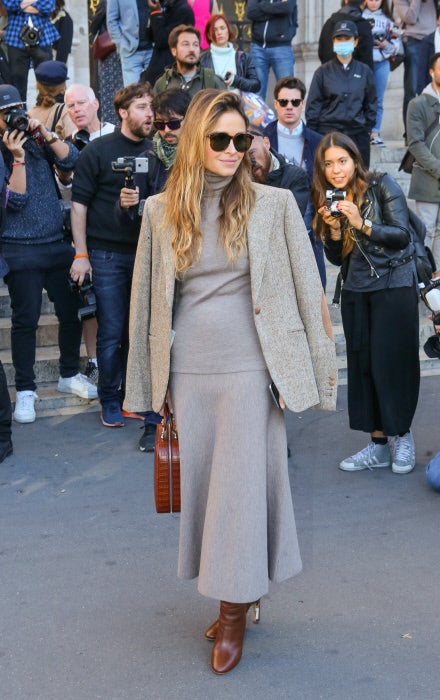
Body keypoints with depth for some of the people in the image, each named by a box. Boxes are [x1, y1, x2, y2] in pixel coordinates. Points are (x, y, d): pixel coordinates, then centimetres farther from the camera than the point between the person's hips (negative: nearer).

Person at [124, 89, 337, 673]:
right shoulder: (162, 210, 5)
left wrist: (317, 372, -1)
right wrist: (145, 385, 11)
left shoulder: (273, 205, -2)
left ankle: (235, 612, 11)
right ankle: (235, 595, 25)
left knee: (242, 486, -2)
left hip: (250, 368, -3)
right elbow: (147, 300, 10)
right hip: (189, 372, 3)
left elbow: (308, 291, 1)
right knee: (202, 486, 8)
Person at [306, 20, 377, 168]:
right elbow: (313, 105, 5)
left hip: (358, 134, 2)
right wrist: (313, 133, -1)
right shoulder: (323, 72, 5)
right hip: (328, 132, -2)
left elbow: (371, 103, 14)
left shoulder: (364, 72, 9)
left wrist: (368, 128, 5)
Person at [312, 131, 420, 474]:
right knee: (362, 365, 3)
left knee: (393, 362, -5)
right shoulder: (329, 200, 8)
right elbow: (337, 258, 9)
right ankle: (378, 445, 11)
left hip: (395, 286, -5)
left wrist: (362, 224, -25)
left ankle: (404, 436, 12)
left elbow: (402, 236, -12)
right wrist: (334, 229, -10)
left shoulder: (383, 186, -7)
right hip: (356, 291, 5)